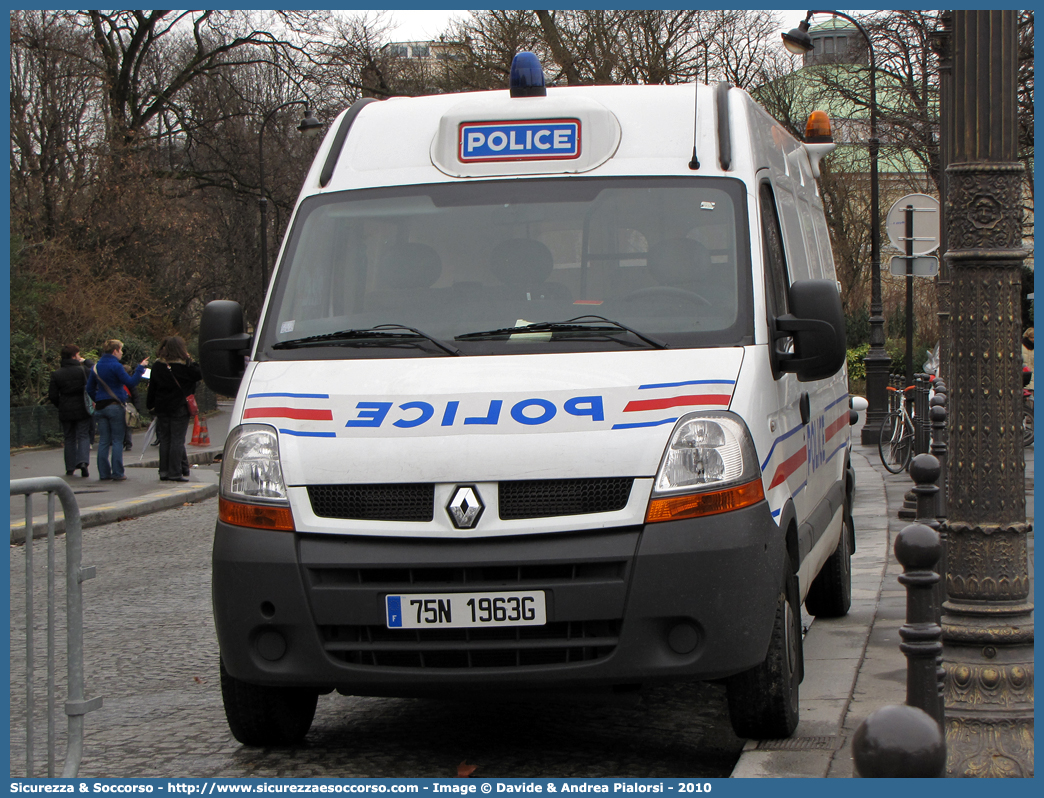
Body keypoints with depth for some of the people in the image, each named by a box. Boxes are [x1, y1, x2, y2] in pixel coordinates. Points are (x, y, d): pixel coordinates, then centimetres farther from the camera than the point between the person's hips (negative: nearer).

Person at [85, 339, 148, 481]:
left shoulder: (96, 366, 11)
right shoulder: (115, 366, -11)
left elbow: (90, 388, 16)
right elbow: (130, 382, -14)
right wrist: (140, 368, -6)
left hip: (100, 407, 6)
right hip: (115, 406, -6)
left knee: (104, 441, 8)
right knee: (117, 441, -2)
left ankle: (104, 472, 7)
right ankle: (117, 473, -4)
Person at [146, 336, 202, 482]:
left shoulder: (158, 365, 4)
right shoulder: (184, 365, -12)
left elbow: (152, 387, 9)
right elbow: (199, 374, -6)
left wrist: (151, 406, 18)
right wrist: (191, 361, 1)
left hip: (162, 408, 5)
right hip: (179, 408, -5)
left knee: (165, 440, 10)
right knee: (177, 440, -2)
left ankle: (164, 472, 11)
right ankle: (175, 473, -4)